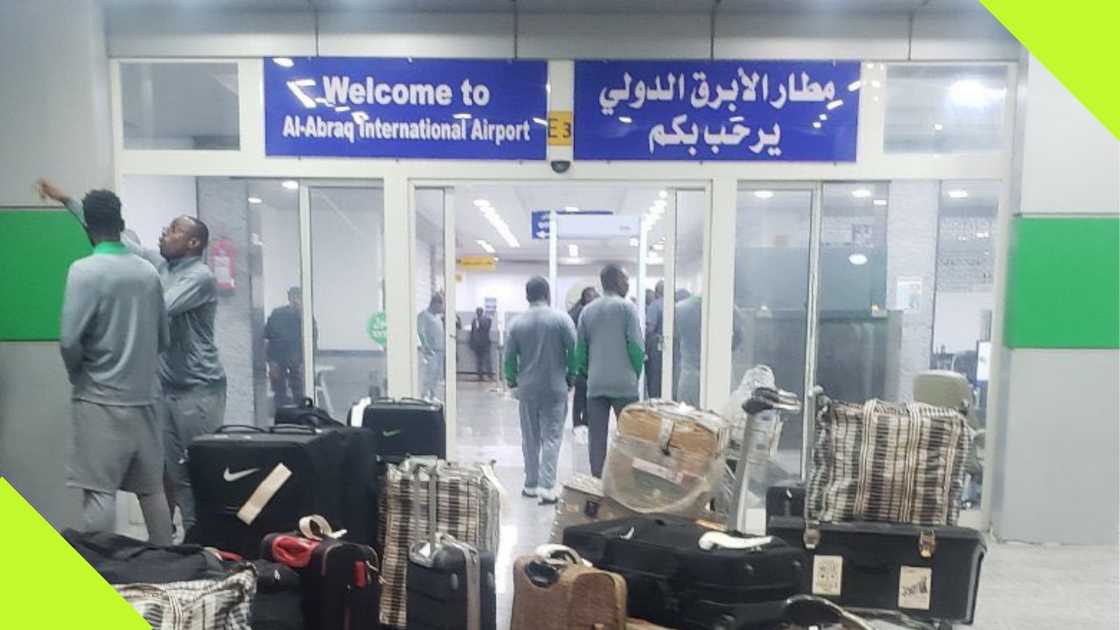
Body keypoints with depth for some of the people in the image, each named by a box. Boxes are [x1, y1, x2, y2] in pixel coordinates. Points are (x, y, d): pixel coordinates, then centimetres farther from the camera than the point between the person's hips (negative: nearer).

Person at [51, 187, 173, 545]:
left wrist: (79, 374, 5)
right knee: (152, 489, 11)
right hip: (143, 398, 5)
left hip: (99, 400, -5)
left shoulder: (84, 270, -10)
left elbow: (69, 341, -14)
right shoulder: (148, 272, 5)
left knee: (99, 493, 0)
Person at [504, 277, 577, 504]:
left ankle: (531, 485, 21)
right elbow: (574, 351, -8)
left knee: (530, 439, 13)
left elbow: (509, 357, 2)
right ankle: (547, 487, -6)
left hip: (528, 389, 3)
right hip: (555, 388, -2)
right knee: (551, 438, 1)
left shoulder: (517, 323, 0)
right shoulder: (561, 319, -7)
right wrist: (571, 377, 5)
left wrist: (512, 381, 15)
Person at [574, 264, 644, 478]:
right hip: (624, 383, -4)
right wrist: (636, 374, 5)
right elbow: (636, 346, -9)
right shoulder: (627, 307, -5)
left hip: (595, 384, 4)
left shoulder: (587, 310, 9)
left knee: (596, 437, 7)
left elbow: (580, 349, 8)